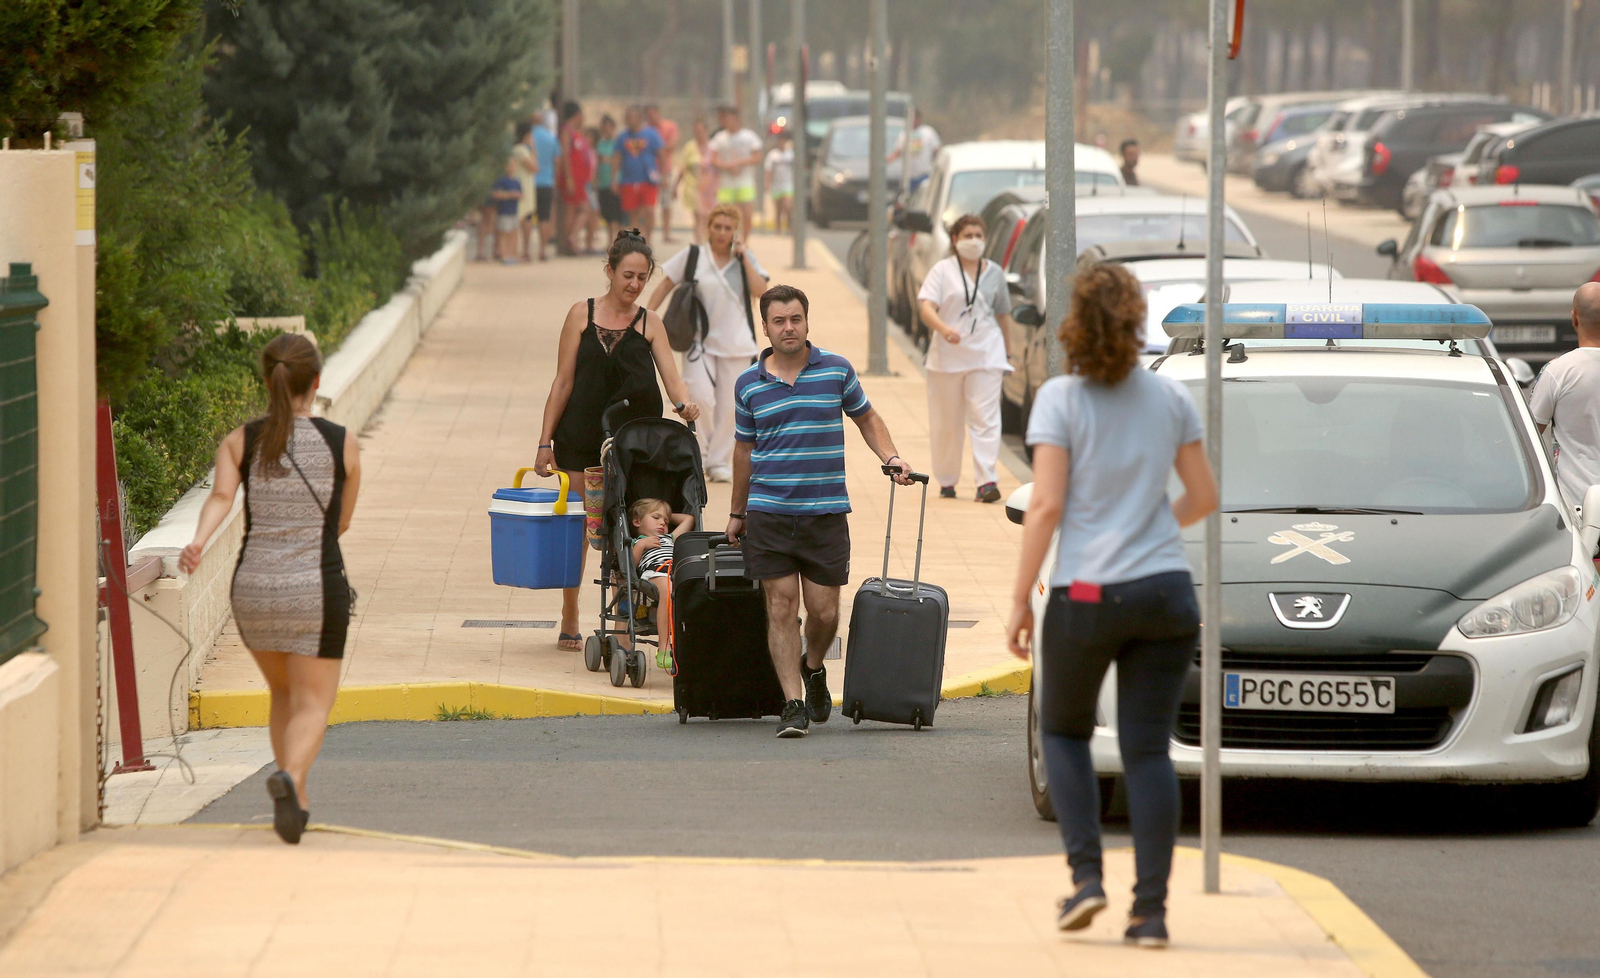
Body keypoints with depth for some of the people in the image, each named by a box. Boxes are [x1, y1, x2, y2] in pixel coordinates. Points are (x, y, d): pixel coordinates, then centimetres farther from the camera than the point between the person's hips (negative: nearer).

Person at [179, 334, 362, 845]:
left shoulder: (239, 442, 2)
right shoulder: (343, 444, -1)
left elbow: (220, 496, -17)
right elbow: (342, 522, 10)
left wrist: (197, 542, -30)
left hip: (253, 591, 3)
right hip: (317, 591, -3)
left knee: (283, 692, 26)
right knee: (313, 706, 0)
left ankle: (297, 803, 23)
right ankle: (289, 778, -31)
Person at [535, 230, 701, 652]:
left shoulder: (649, 323, 5)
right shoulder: (582, 315, 3)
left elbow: (671, 376, -5)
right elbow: (563, 382, 3)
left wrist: (684, 402, -28)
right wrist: (545, 442, 0)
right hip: (580, 438, 0)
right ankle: (569, 623, 16)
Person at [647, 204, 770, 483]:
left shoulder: (745, 258, 6)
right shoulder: (693, 256, 2)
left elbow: (760, 290, -7)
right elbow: (665, 286, 6)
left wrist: (743, 257, -8)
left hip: (736, 343, 2)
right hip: (700, 342, -2)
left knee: (728, 405, 2)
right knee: (701, 397, -19)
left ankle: (720, 462, 14)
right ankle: (697, 453, 2)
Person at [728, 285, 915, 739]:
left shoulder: (836, 370, 3)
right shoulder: (749, 384, 5)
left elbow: (866, 418, 17)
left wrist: (891, 457, 0)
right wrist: (737, 512, 20)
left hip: (825, 513, 0)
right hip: (769, 513, 0)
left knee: (824, 611, 2)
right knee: (781, 608, -4)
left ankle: (813, 669, 33)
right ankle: (793, 705, 0)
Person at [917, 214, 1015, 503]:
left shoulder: (994, 273, 10)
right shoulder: (943, 270, -1)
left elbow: (1003, 314, 19)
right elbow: (926, 306, -14)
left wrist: (1007, 353, 19)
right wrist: (943, 328, -33)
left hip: (986, 354, 1)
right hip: (947, 356, -1)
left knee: (986, 417, -10)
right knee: (946, 422, 6)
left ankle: (987, 481, -16)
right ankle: (946, 481, 20)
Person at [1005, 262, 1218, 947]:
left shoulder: (1060, 398, -8)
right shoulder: (1170, 397, 3)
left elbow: (1046, 505, -12)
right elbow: (1204, 496, 9)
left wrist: (1020, 597, -6)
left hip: (1085, 594, -2)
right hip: (1166, 592, 2)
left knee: (1063, 729, 20)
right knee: (1148, 749, 5)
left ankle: (1086, 874, 5)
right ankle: (1151, 910, 0)